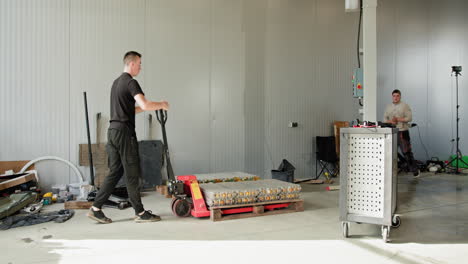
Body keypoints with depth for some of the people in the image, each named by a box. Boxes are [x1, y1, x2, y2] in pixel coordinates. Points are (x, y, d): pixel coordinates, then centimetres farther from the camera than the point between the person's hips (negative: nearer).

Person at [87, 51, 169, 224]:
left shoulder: (116, 82, 20)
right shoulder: (130, 82, -11)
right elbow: (145, 105, -24)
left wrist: (145, 107, 25)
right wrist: (161, 105, -7)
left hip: (113, 131, 9)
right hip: (124, 132, -9)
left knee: (115, 172, 12)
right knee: (132, 174, -1)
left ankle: (96, 209, 12)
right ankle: (140, 213, 8)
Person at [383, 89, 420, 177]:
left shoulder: (405, 106, 0)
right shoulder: (388, 107, 15)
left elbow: (409, 118, -7)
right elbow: (384, 119, 12)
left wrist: (398, 119, -16)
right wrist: (390, 121, -8)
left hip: (403, 132, -5)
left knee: (407, 152, -6)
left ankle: (415, 170, 4)